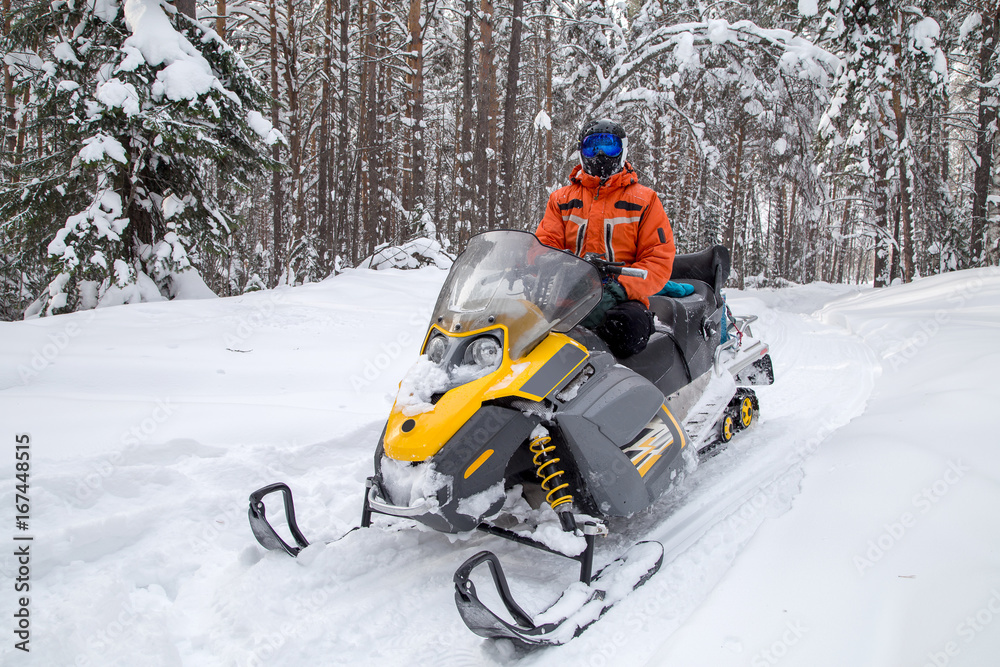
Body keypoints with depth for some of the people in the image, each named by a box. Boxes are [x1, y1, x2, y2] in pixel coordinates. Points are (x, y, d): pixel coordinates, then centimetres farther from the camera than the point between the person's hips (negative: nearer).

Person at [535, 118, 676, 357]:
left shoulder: (644, 200, 11)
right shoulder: (561, 199, 20)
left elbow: (660, 259, 2)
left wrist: (619, 289, -16)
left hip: (621, 301, -2)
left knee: (628, 324, -38)